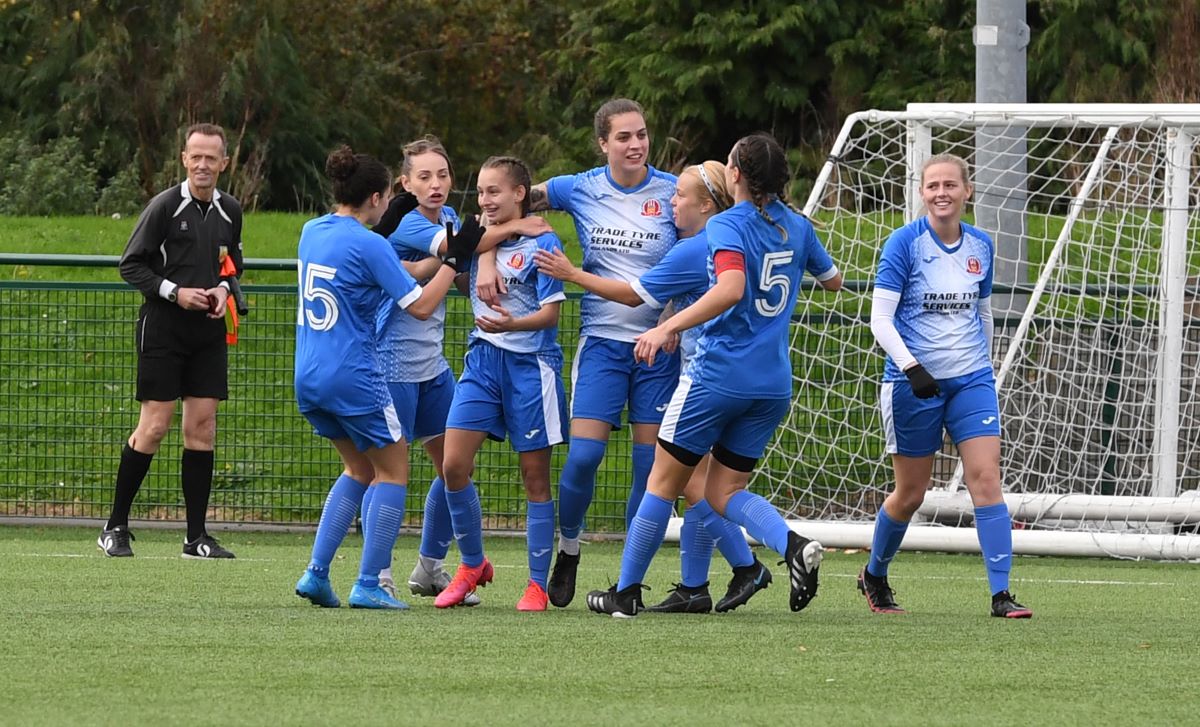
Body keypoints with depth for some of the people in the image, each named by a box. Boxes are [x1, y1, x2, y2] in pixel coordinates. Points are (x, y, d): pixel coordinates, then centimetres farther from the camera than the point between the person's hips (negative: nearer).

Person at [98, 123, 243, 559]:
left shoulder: (229, 212, 10)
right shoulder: (165, 206, -7)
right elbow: (131, 265, -5)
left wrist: (224, 289, 3)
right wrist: (174, 292, -16)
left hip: (208, 328, 5)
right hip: (163, 327, -5)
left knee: (202, 426, 2)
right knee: (154, 425, -8)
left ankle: (197, 536, 6)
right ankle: (115, 527, 2)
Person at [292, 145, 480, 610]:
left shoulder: (312, 232, 8)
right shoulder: (369, 246, -14)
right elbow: (421, 306, -12)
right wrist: (454, 259, -2)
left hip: (307, 378, 7)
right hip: (353, 376, -7)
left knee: (359, 469, 22)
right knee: (392, 471, 8)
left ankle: (316, 573, 12)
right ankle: (368, 586, 1)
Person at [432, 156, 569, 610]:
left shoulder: (542, 244, -7)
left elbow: (550, 313, -11)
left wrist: (511, 323, -29)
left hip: (531, 364, -5)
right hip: (483, 362, 5)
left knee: (535, 477, 1)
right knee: (454, 465, -6)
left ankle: (538, 585, 8)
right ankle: (472, 565, 12)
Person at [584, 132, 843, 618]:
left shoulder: (727, 226, -12)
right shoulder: (797, 227, 8)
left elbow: (731, 289, -30)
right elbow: (832, 280, 24)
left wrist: (667, 328, -33)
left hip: (719, 373, -6)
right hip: (773, 383, 6)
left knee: (664, 481, 8)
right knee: (724, 493, 11)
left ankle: (626, 591, 15)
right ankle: (794, 546, -17)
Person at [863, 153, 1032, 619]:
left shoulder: (980, 246, 5)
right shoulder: (905, 243, -9)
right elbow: (880, 319, -14)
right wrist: (911, 367, -27)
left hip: (971, 380, 3)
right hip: (914, 384, -3)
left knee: (986, 479, -11)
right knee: (911, 493, 5)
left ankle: (1001, 594, -13)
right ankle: (874, 577, 30)